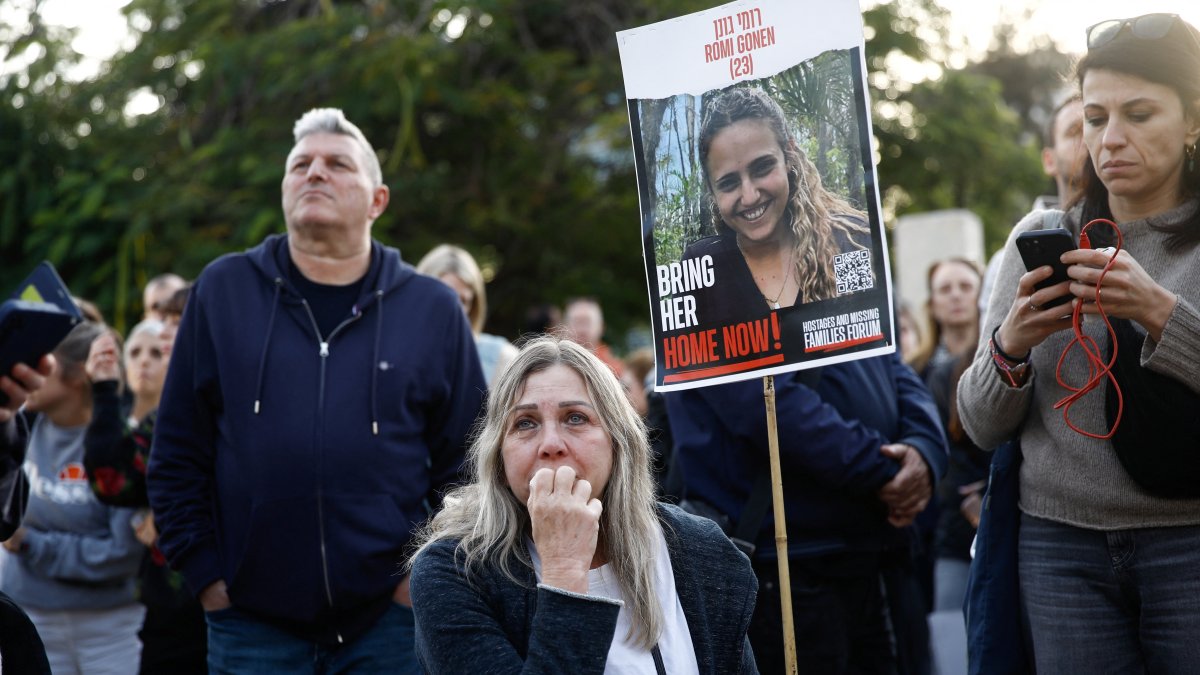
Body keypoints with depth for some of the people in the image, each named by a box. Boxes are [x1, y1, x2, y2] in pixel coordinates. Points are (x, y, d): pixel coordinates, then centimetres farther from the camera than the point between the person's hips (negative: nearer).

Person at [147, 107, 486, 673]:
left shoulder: (432, 309, 5)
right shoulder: (222, 291, 5)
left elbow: (468, 464, 7)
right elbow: (176, 456, 6)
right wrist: (204, 574, 0)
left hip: (389, 624, 0)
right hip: (250, 622, 0)